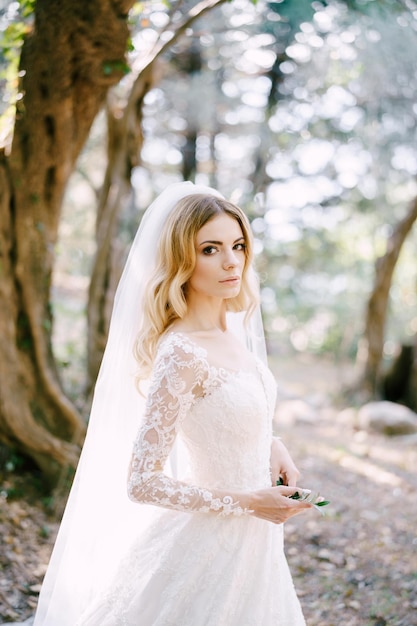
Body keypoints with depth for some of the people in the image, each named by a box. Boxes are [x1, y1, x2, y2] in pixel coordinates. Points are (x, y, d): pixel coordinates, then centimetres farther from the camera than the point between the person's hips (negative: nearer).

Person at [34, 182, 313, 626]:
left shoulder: (233, 334, 0)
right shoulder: (181, 354, -24)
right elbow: (141, 482, -23)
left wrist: (272, 445, -2)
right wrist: (244, 503, -19)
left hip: (249, 541, 8)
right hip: (209, 544, -8)